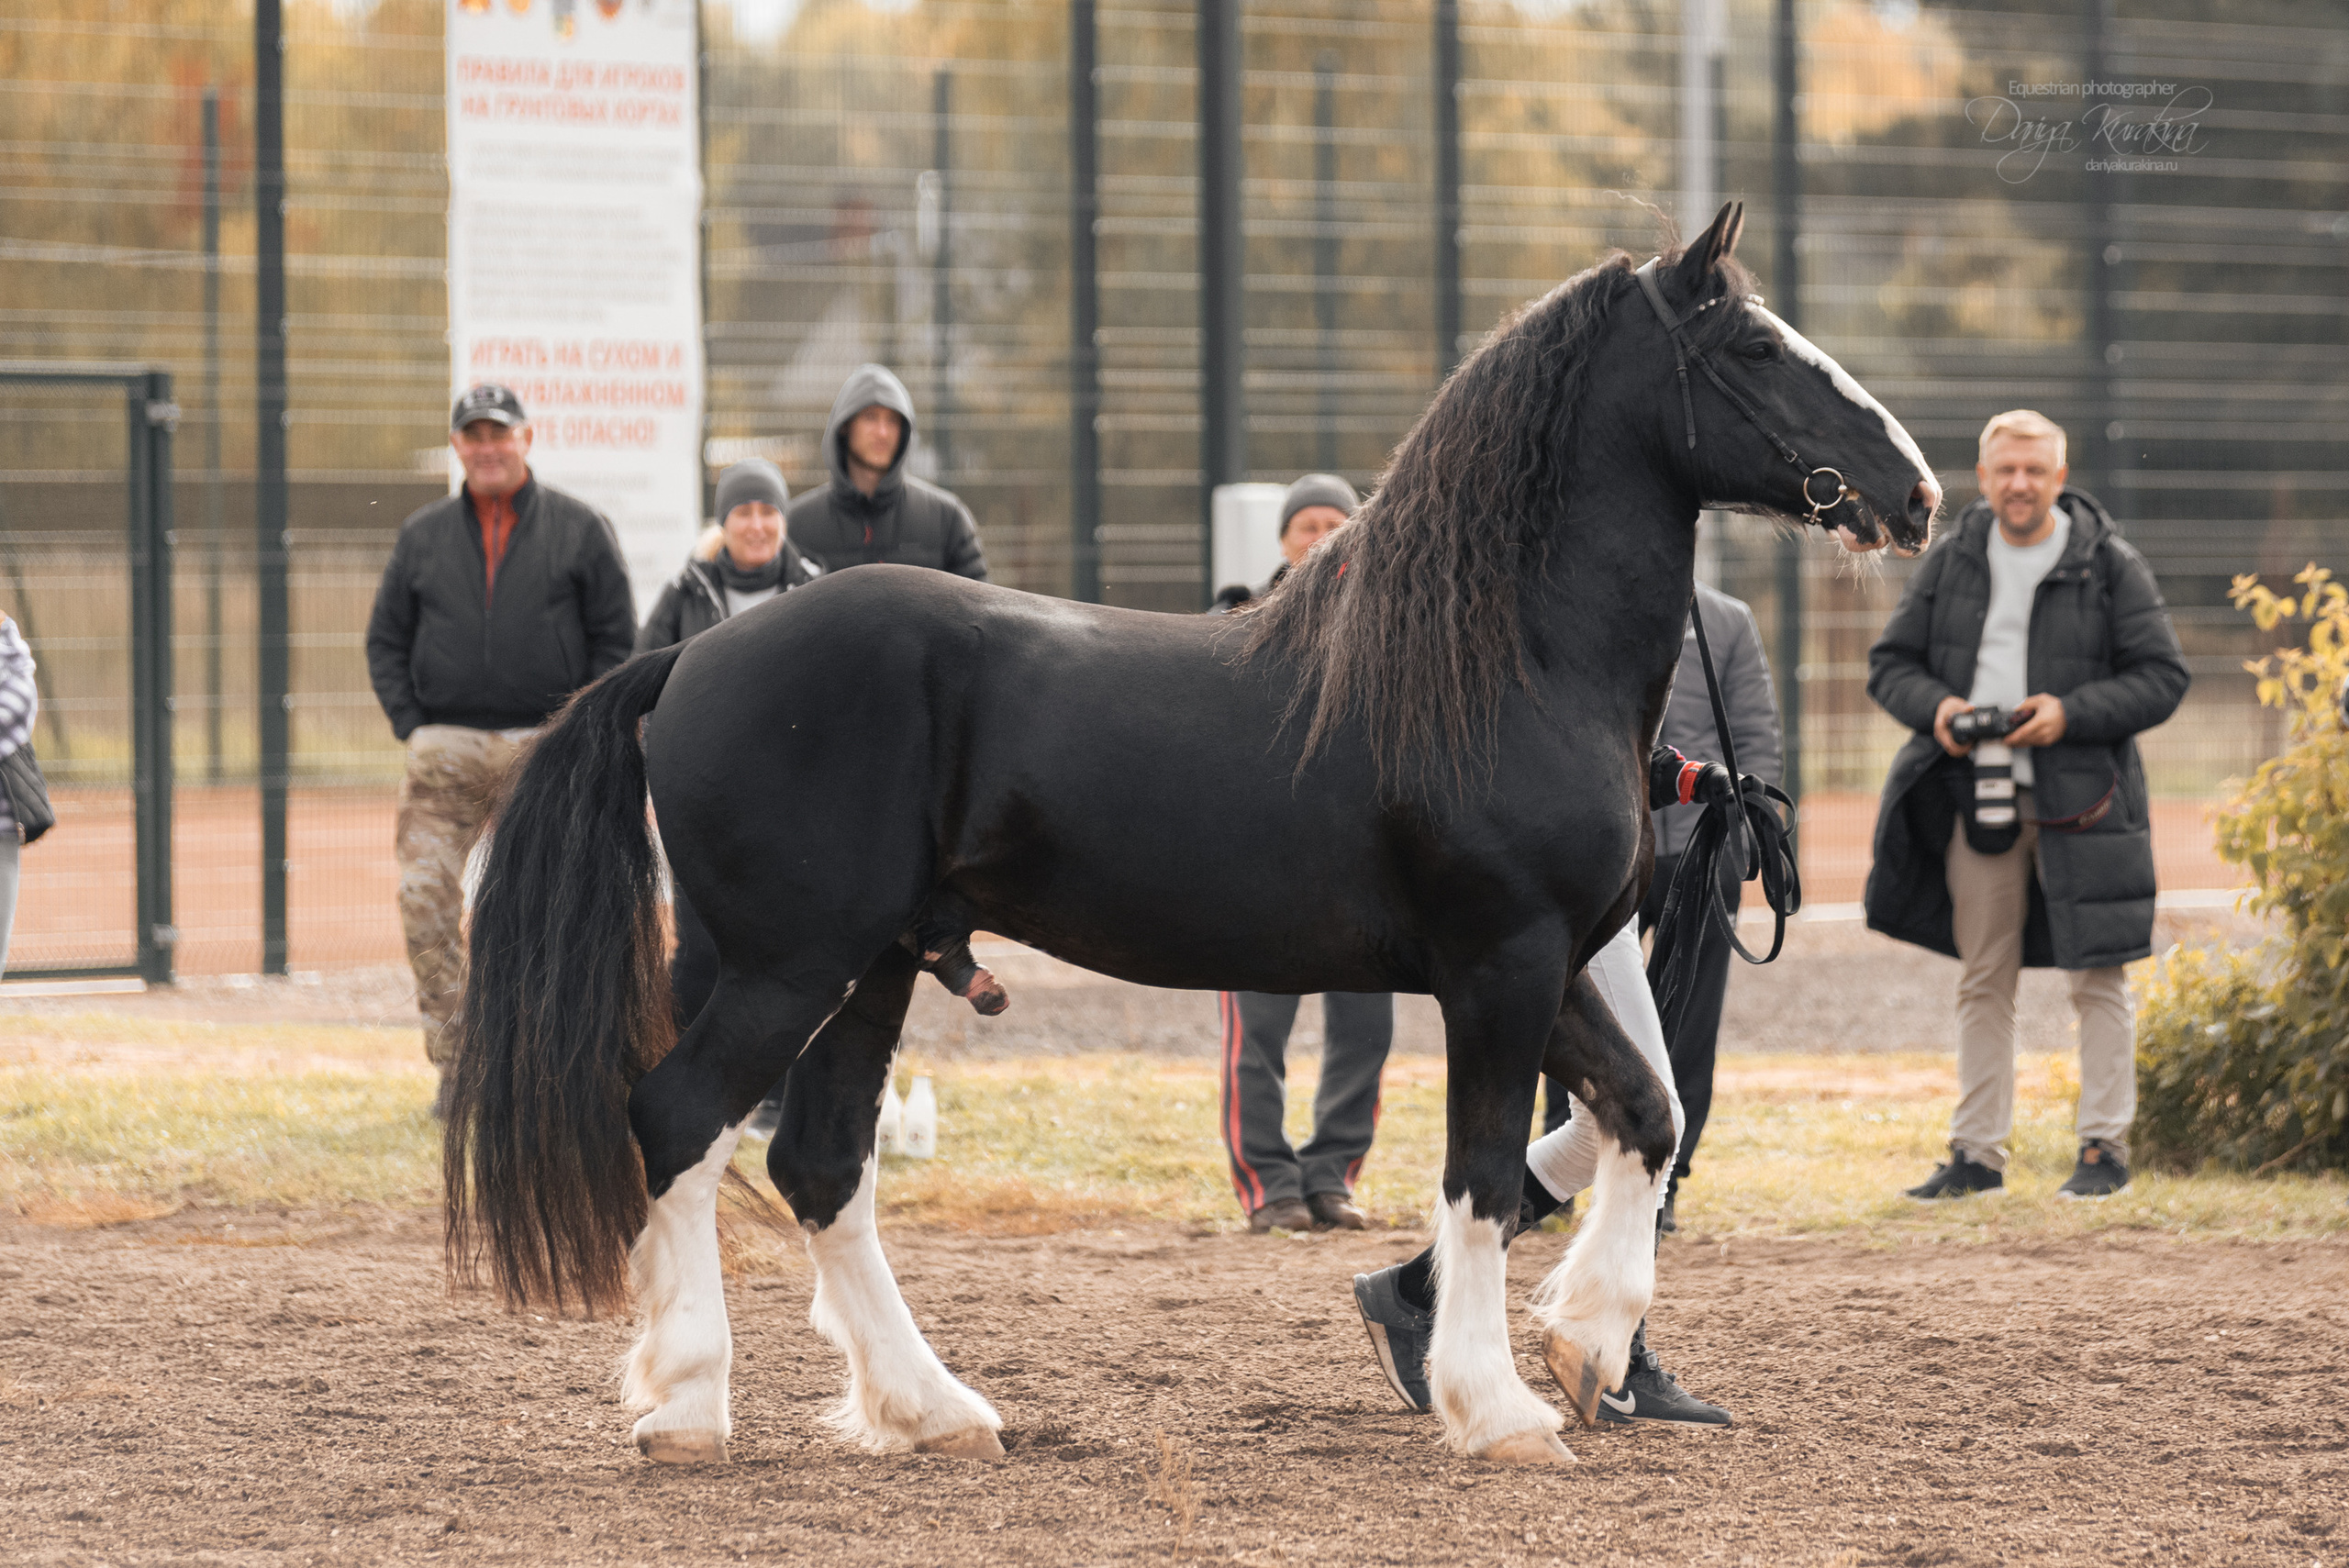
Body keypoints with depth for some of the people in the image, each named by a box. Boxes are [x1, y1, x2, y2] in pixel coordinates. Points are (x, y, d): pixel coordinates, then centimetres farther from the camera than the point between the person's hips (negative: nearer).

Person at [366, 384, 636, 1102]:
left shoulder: (579, 528, 6)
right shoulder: (423, 535, 13)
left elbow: (616, 638, 5)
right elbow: (386, 640, 15)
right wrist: (413, 731, 2)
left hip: (544, 752, -2)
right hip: (444, 753, 2)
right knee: (427, 907, -10)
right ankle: (454, 1064, -5)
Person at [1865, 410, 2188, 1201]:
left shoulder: (2111, 567, -2)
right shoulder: (1950, 563, 8)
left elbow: (2163, 676, -3)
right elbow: (1889, 662, 12)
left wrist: (2072, 713, -15)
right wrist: (1935, 707, -9)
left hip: (2082, 799, -3)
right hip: (1977, 797, 3)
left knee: (2098, 979, -1)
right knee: (1982, 981, 8)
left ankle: (2105, 1147, 6)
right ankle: (1978, 1153, 14)